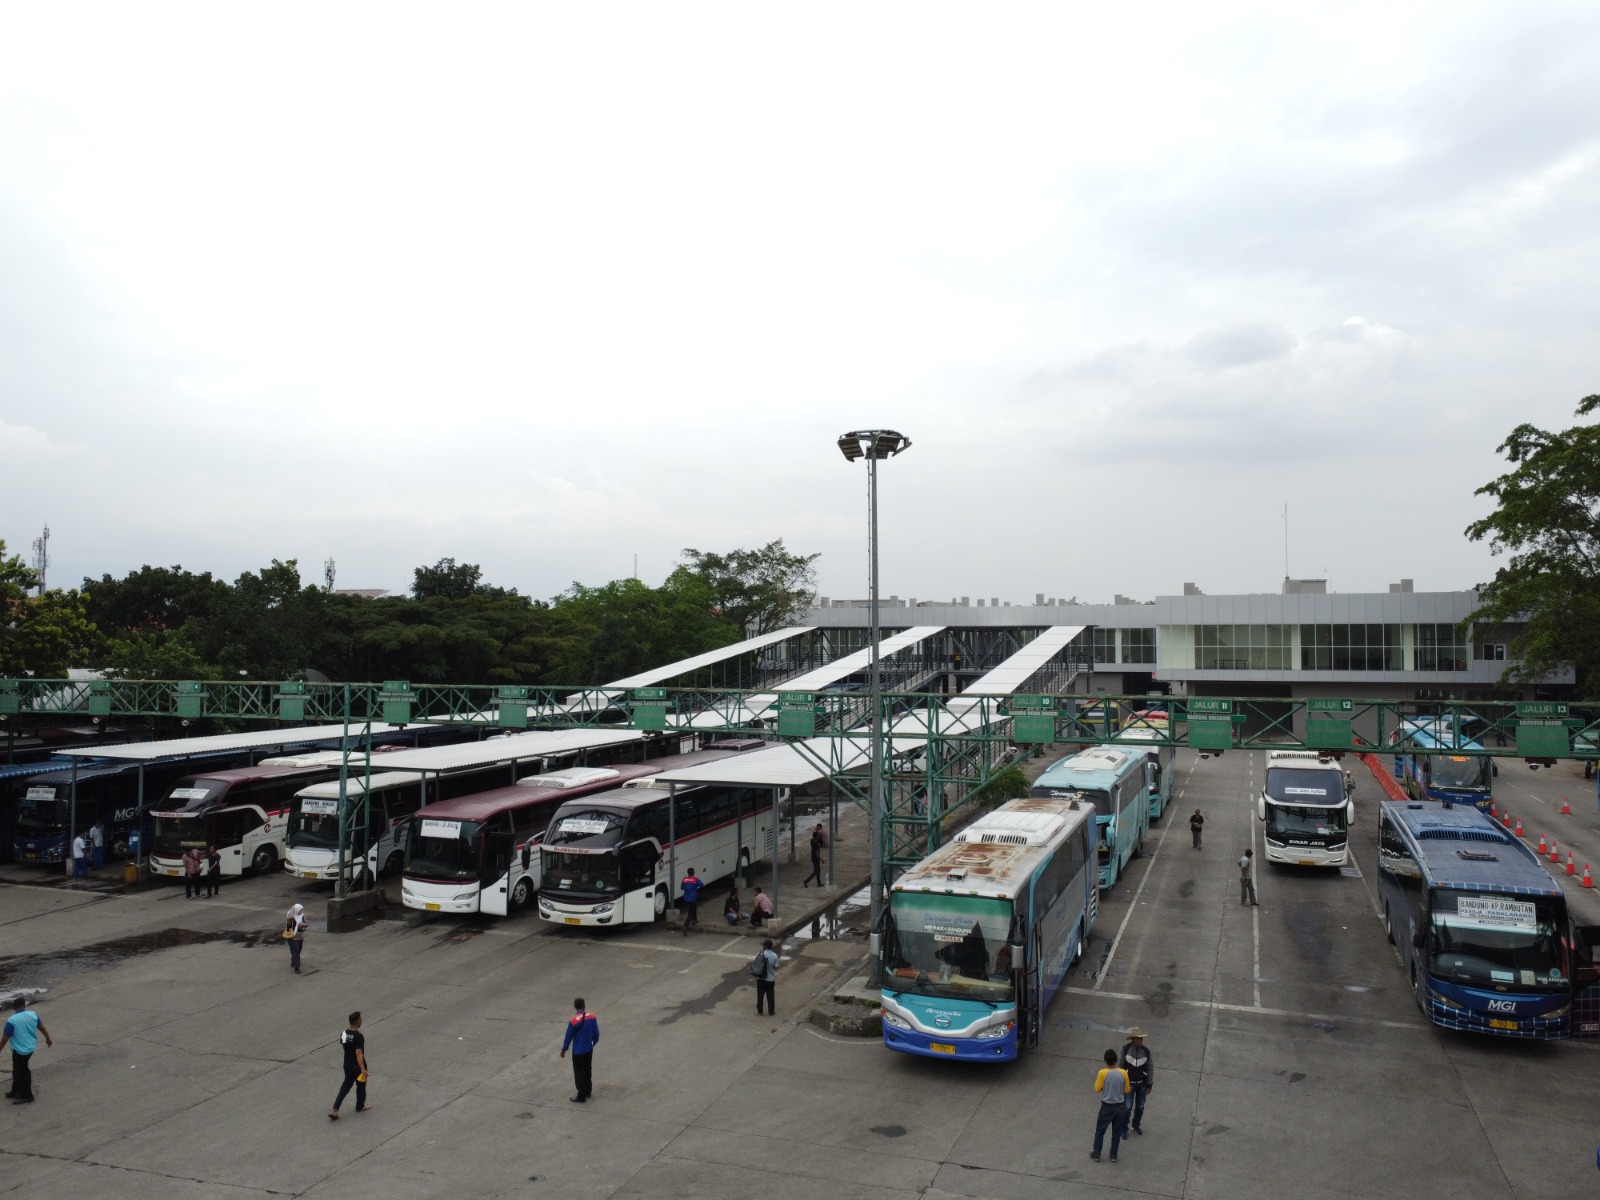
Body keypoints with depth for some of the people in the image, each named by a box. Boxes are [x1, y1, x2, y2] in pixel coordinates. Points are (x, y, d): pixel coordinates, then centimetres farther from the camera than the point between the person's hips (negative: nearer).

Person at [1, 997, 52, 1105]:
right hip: (30, 1048, 6)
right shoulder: (33, 1015, -3)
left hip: (19, 1051, -6)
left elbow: (4, 1038, -14)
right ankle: (15, 1092, 35)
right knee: (19, 1071, 23)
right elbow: (42, 1028, 10)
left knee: (21, 1073, 7)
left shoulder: (12, 1021, -20)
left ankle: (26, 1096, 14)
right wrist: (48, 1038, 25)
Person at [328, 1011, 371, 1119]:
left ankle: (334, 1110, 7)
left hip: (347, 1064, 7)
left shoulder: (344, 1033, -4)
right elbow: (359, 1053, -29)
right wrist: (363, 1068, -26)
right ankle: (360, 1106, 35)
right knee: (361, 1085, 16)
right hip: (357, 1066, -6)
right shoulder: (358, 1036, -27)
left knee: (345, 1086, 16)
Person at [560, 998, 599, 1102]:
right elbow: (596, 1033, -1)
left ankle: (582, 1096, 14)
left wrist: (564, 1050, 3)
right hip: (589, 1049, 5)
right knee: (588, 1070, 21)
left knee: (579, 1073, 8)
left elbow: (568, 1037, -12)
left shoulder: (573, 1021, -22)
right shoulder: (592, 1017, -10)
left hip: (578, 1051, -5)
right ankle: (588, 1091, 35)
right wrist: (594, 1042, 17)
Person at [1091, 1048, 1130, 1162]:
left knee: (1100, 1130, 14)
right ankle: (1113, 1155, 25)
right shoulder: (1123, 1073, -11)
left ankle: (1096, 1154, 20)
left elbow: (1097, 1089, -7)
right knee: (1116, 1132, 18)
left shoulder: (1102, 1073, -19)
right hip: (1120, 1106, 2)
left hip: (1107, 1106, -2)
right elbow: (1127, 1090, 1)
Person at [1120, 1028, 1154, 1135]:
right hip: (1129, 1083, -2)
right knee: (1128, 1107, -3)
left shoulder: (1146, 1050, -12)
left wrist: (1149, 1085, 0)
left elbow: (1150, 1068, -2)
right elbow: (1121, 1065, -6)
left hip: (1142, 1083, 2)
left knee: (1140, 1106, 13)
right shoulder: (1125, 1048, -16)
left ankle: (1135, 1125, 37)